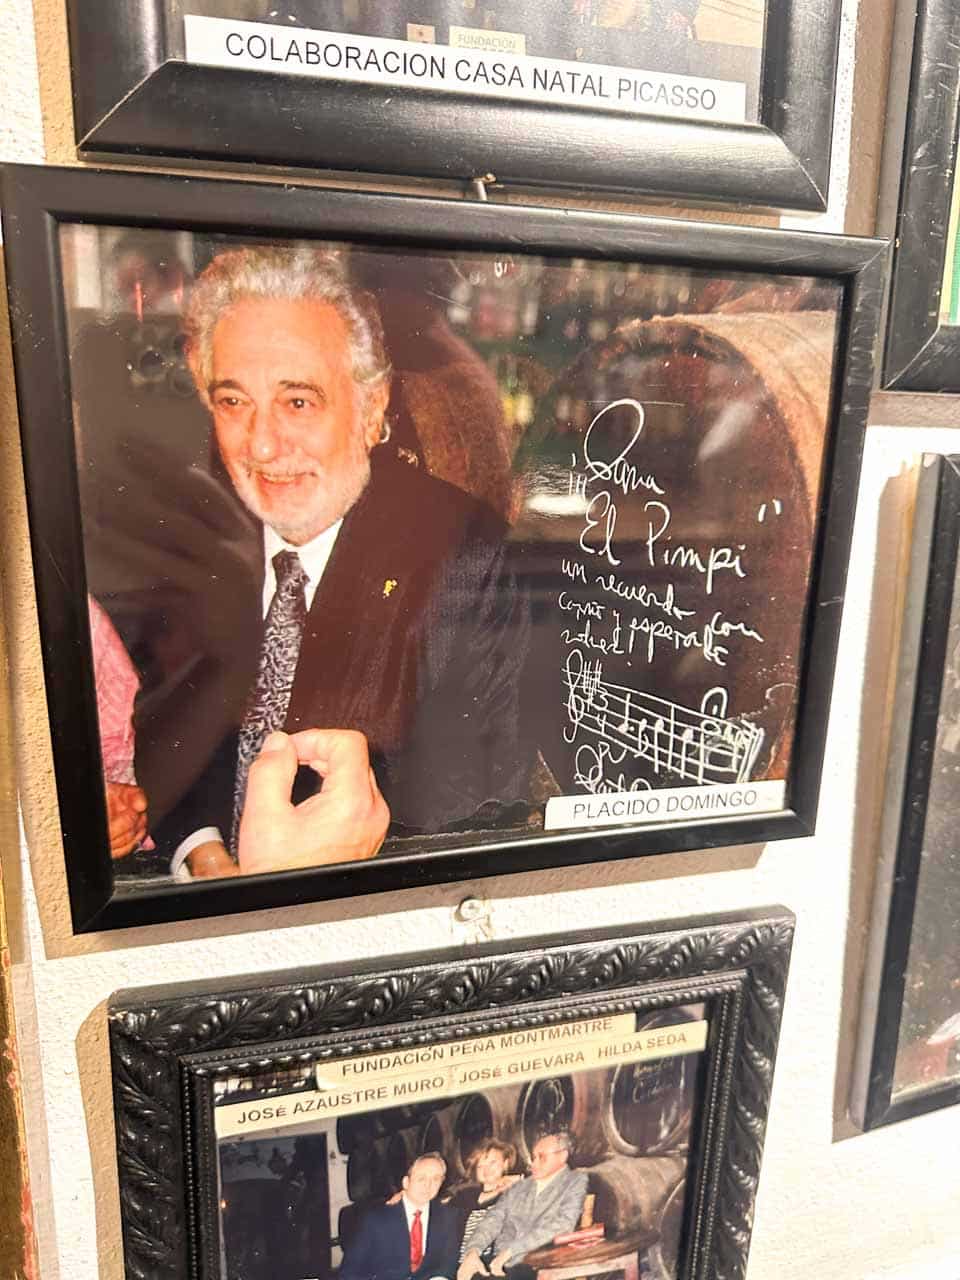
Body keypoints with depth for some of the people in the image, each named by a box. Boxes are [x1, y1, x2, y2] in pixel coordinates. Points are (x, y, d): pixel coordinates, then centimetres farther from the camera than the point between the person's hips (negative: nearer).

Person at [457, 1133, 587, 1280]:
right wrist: (473, 1251, -9)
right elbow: (493, 1221, 13)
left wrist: (510, 1250, -15)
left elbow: (562, 1225, -9)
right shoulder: (519, 1188, 22)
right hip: (499, 1264, 3)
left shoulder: (576, 1181, 5)